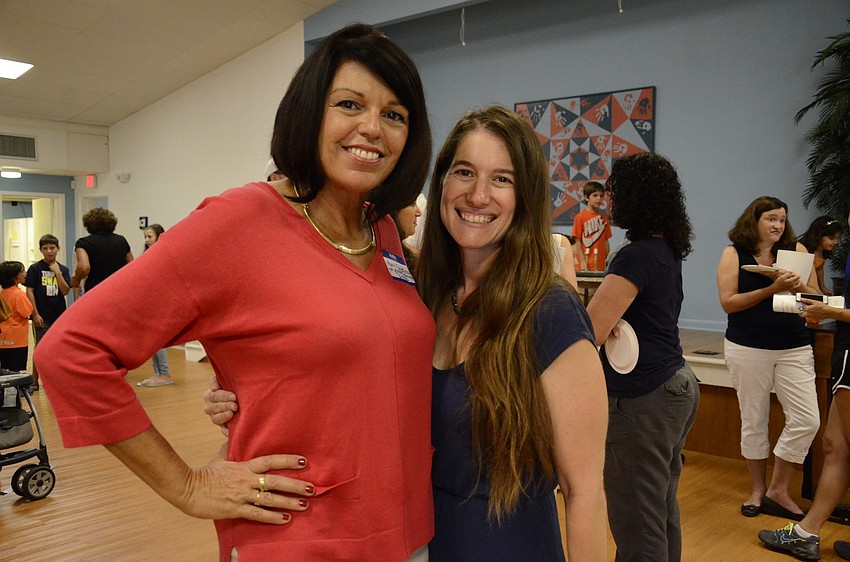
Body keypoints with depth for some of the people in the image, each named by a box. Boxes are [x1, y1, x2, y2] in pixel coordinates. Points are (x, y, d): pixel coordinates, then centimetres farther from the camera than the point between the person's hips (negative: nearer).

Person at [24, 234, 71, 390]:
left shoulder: (63, 269, 6)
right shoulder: (35, 268, -3)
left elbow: (65, 291, -4)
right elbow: (29, 292, -5)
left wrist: (57, 272, -13)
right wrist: (35, 314, -10)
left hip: (59, 316, 3)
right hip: (42, 316, -3)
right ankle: (34, 381, 9)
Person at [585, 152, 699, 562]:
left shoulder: (637, 257, -20)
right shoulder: (667, 250, 8)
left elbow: (588, 334, -25)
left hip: (642, 399, -10)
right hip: (677, 386, 10)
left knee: (637, 523, 2)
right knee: (663, 509, 23)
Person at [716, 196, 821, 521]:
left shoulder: (796, 250, 4)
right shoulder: (734, 254, -3)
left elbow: (815, 297, 3)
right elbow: (728, 303, -11)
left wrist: (793, 284, -18)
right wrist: (771, 289, -19)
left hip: (794, 348, 2)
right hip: (747, 348, -2)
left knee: (806, 421, -5)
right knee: (753, 421, 9)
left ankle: (778, 491, 13)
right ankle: (757, 490, 26)